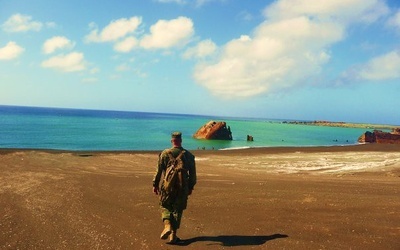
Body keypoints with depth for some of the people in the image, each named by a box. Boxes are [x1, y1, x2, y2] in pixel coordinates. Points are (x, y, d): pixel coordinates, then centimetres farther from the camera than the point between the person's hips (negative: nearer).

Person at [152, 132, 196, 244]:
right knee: (178, 210, 11)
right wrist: (191, 187, 17)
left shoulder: (165, 153, -5)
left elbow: (159, 171, -3)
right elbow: (192, 174, 7)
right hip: (182, 188, 2)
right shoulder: (188, 155, 2)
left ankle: (167, 225, -8)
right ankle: (173, 235, 12)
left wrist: (155, 185, 6)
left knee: (165, 206, 16)